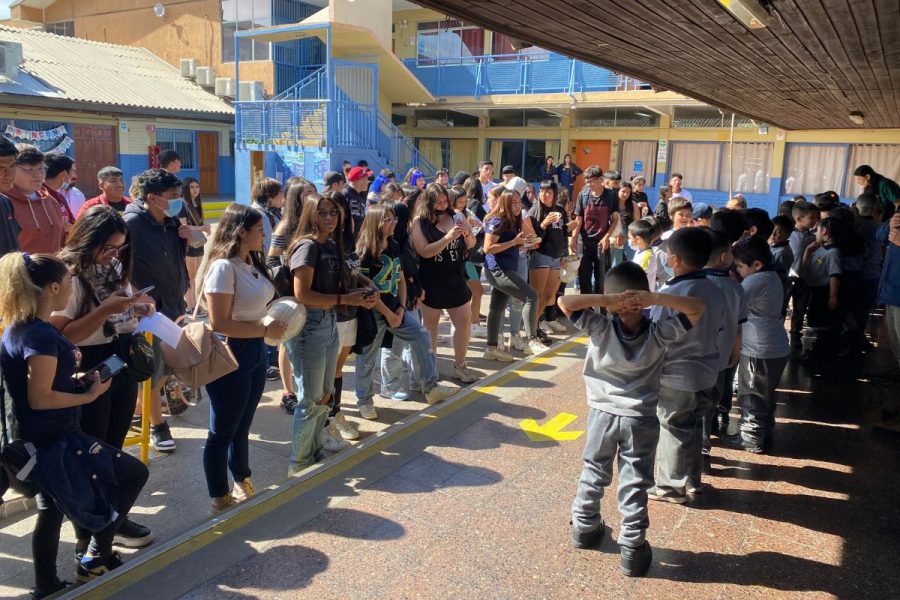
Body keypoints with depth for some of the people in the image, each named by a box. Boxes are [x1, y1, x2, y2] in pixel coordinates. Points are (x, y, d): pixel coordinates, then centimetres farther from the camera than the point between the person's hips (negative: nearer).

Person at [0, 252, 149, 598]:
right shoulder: (42, 336, -24)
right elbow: (40, 398, -26)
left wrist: (66, 363, 11)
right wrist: (90, 394, -17)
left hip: (37, 439, 10)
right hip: (53, 440, -10)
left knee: (51, 507, 23)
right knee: (134, 474, 1)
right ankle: (97, 556, 14)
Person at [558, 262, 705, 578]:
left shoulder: (600, 328, -14)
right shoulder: (659, 333, -12)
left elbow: (564, 302, -17)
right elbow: (697, 308, -10)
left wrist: (607, 299, -23)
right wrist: (655, 299, -22)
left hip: (602, 413, 1)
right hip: (640, 420, -1)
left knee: (593, 474, 18)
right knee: (635, 485, 7)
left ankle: (584, 527, 35)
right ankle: (632, 549, 14)